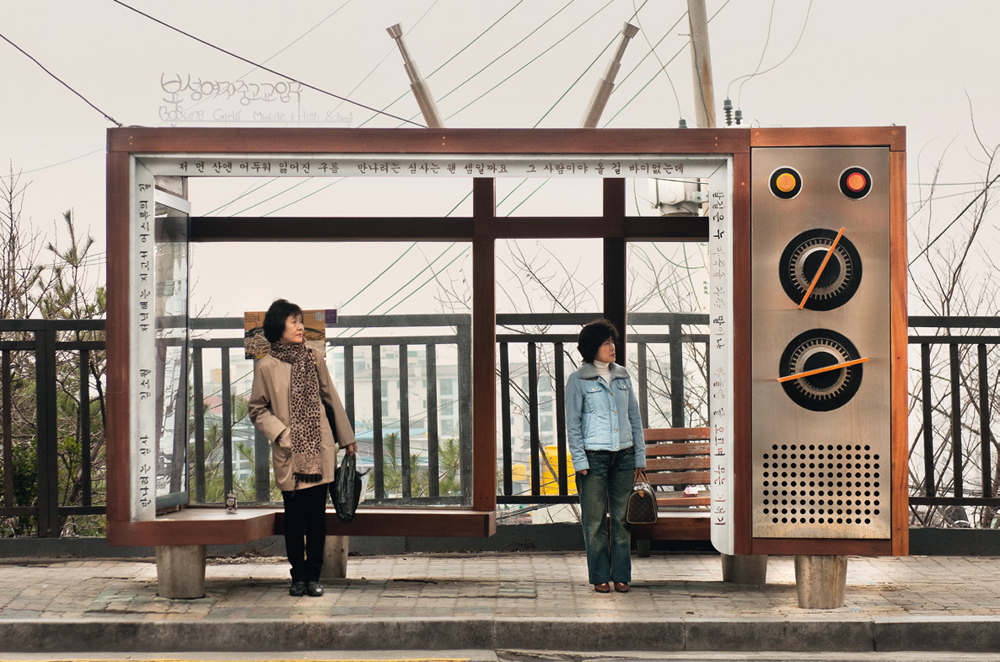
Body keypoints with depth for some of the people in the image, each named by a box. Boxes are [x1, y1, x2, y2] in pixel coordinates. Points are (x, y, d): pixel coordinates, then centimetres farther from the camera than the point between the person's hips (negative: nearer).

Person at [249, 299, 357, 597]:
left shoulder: (314, 359, 7)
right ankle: (298, 575, 15)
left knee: (317, 516, 4)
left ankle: (313, 575, 13)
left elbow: (331, 398, 12)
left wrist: (347, 438, 14)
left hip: (319, 449, 2)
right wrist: (281, 433, -11)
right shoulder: (266, 366, -2)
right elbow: (257, 410, 4)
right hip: (289, 453, -2)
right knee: (295, 516, 3)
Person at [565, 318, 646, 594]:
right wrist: (579, 461, -8)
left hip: (623, 455, 4)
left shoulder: (623, 376, 11)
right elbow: (572, 423, -2)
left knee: (623, 517, 4)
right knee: (594, 519, 1)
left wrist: (640, 455, 10)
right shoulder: (578, 379, -1)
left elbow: (634, 416, 14)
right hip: (594, 455, -4)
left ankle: (621, 575, 12)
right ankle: (600, 576, 10)